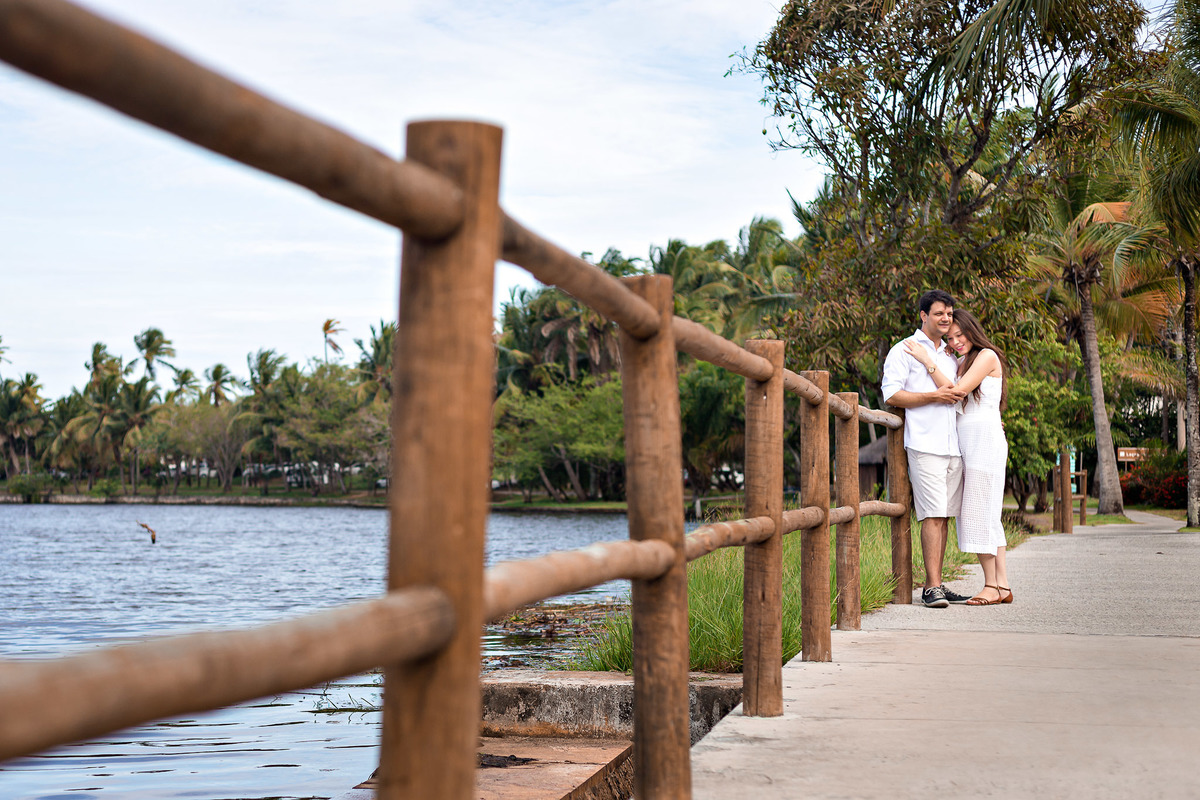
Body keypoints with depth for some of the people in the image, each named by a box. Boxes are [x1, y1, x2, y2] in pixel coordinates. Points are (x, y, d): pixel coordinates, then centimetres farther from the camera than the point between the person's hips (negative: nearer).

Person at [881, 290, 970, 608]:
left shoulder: (950, 355, 23)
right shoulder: (904, 350, 2)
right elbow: (891, 394, -8)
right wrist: (934, 396, -12)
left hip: (953, 446, 7)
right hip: (924, 445, -7)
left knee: (944, 516, 5)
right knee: (933, 516, -12)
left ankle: (936, 585, 9)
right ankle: (932, 587, -12)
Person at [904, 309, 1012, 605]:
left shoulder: (987, 356, -5)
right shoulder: (962, 363, 20)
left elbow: (956, 391, -14)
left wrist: (927, 361, -12)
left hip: (985, 438, -9)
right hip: (966, 443, 9)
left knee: (979, 513, -10)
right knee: (986, 517, 5)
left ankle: (992, 586, -7)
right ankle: (1002, 584, 6)